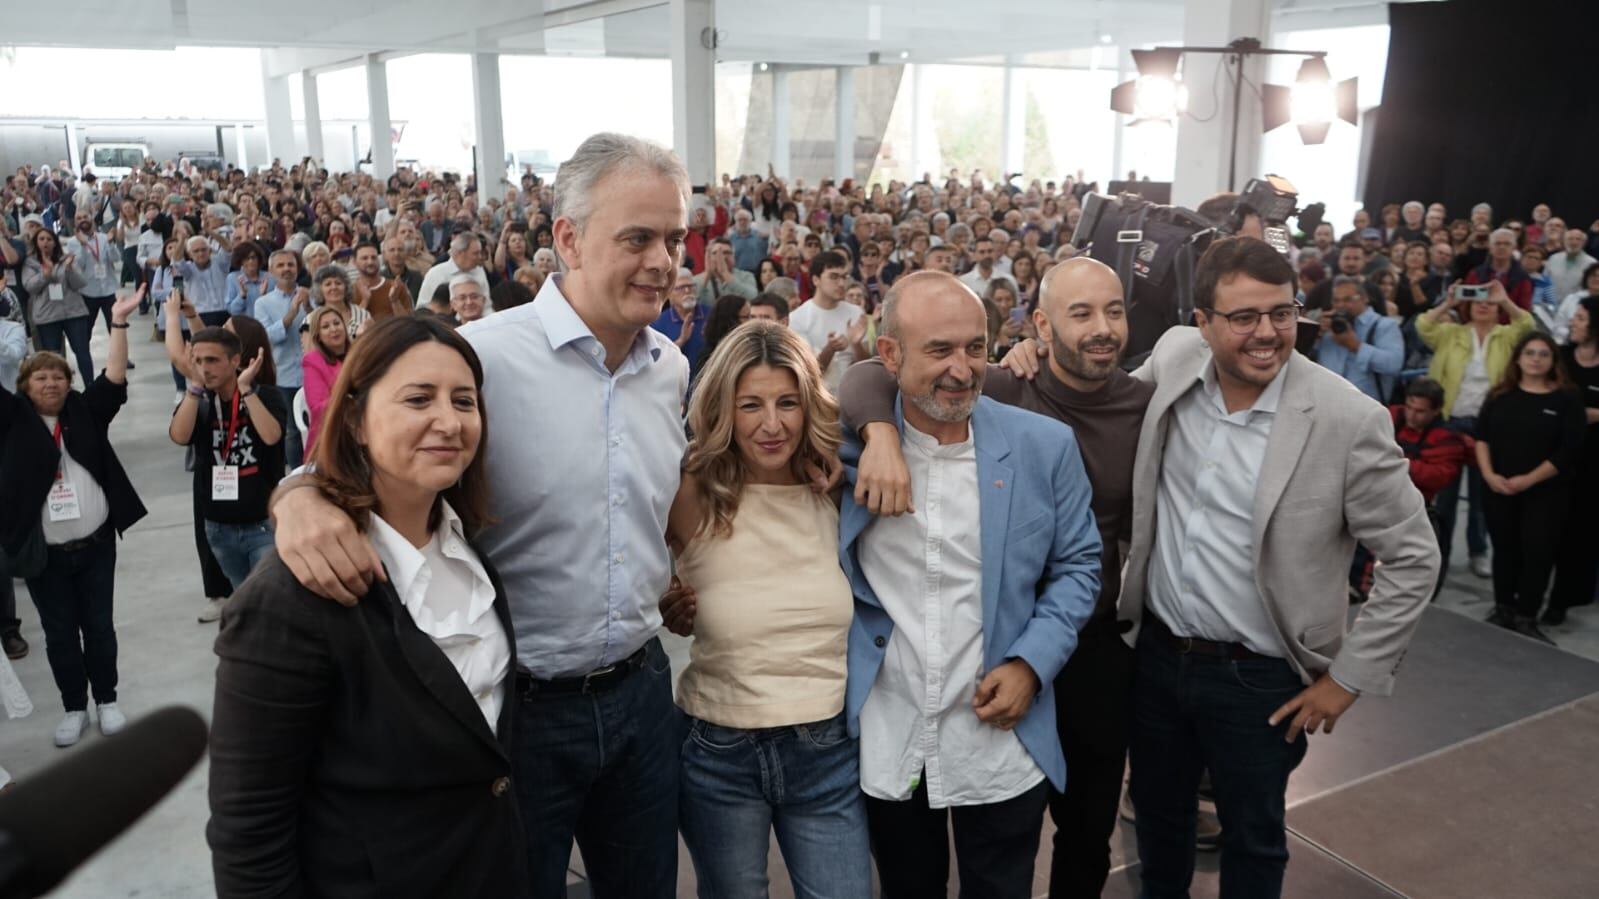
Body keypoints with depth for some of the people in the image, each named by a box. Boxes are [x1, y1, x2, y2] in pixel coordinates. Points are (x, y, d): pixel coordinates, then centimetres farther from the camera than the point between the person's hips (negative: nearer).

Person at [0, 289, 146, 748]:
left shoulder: (86, 411, 2)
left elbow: (114, 378, -7)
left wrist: (119, 322, -16)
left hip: (96, 543, 1)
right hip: (42, 552, 0)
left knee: (99, 626, 12)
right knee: (59, 634, 11)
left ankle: (107, 700, 27)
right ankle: (74, 708, 26)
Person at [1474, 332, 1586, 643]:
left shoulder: (1567, 398, -4)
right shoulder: (1501, 395, 6)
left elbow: (1569, 450, -10)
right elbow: (1481, 435, 2)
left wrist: (1529, 479, -15)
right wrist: (1488, 474, -11)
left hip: (1546, 491, -3)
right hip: (1499, 488, 3)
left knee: (1537, 552, -3)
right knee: (1505, 548, 11)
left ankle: (1526, 618, 6)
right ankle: (1503, 610, 23)